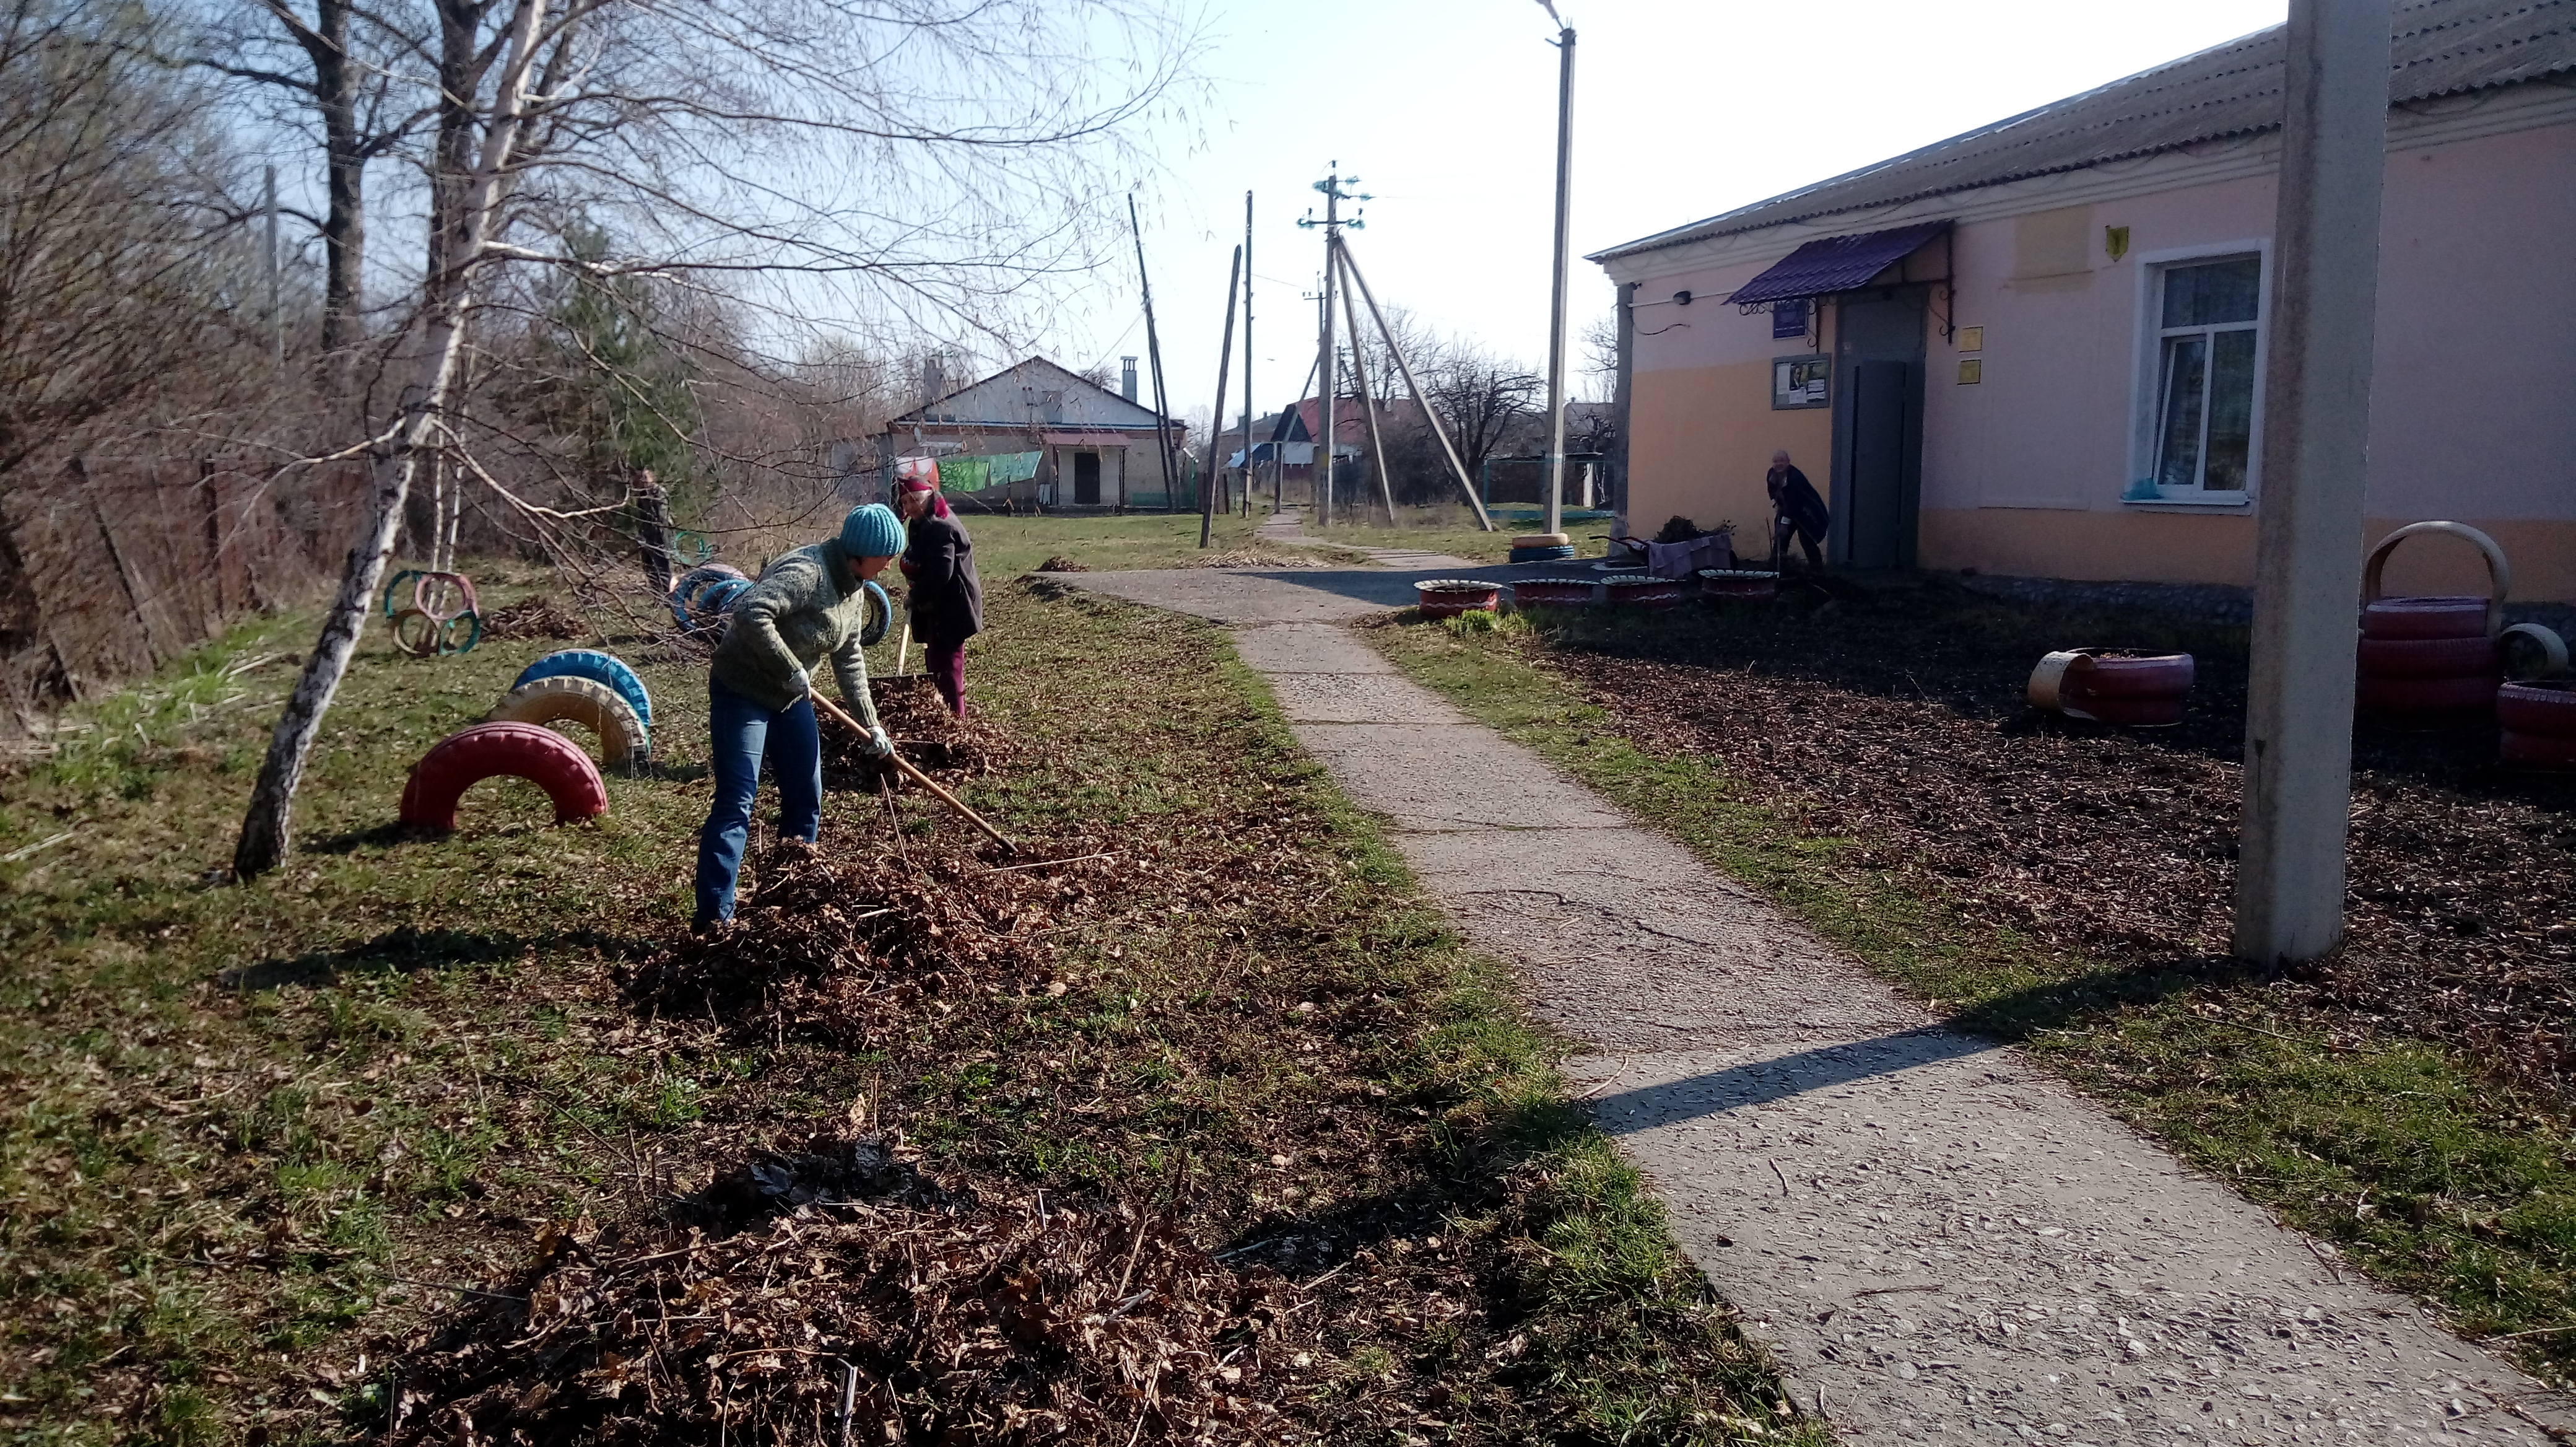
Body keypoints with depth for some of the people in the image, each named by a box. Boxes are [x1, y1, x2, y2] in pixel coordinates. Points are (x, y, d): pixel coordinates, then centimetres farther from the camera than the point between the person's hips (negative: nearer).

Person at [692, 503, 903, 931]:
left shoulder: (854, 589, 4)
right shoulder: (807, 573, -26)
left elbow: (849, 660, 12)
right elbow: (750, 614, -39)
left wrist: (870, 724, 10)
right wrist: (791, 670, -31)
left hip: (791, 699, 9)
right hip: (743, 691, -9)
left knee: (806, 798, 11)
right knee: (736, 803, -12)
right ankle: (714, 917, -11)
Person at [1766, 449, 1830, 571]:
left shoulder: (1795, 477, -31)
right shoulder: (1771, 475, -8)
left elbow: (1793, 502, -34)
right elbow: (1772, 492, 15)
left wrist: (1784, 524, -37)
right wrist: (1776, 504, -2)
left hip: (1805, 512, -7)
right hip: (1787, 510, 7)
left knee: (1806, 540, -15)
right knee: (1780, 538, 2)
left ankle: (1817, 569, -8)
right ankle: (1775, 567, 9)